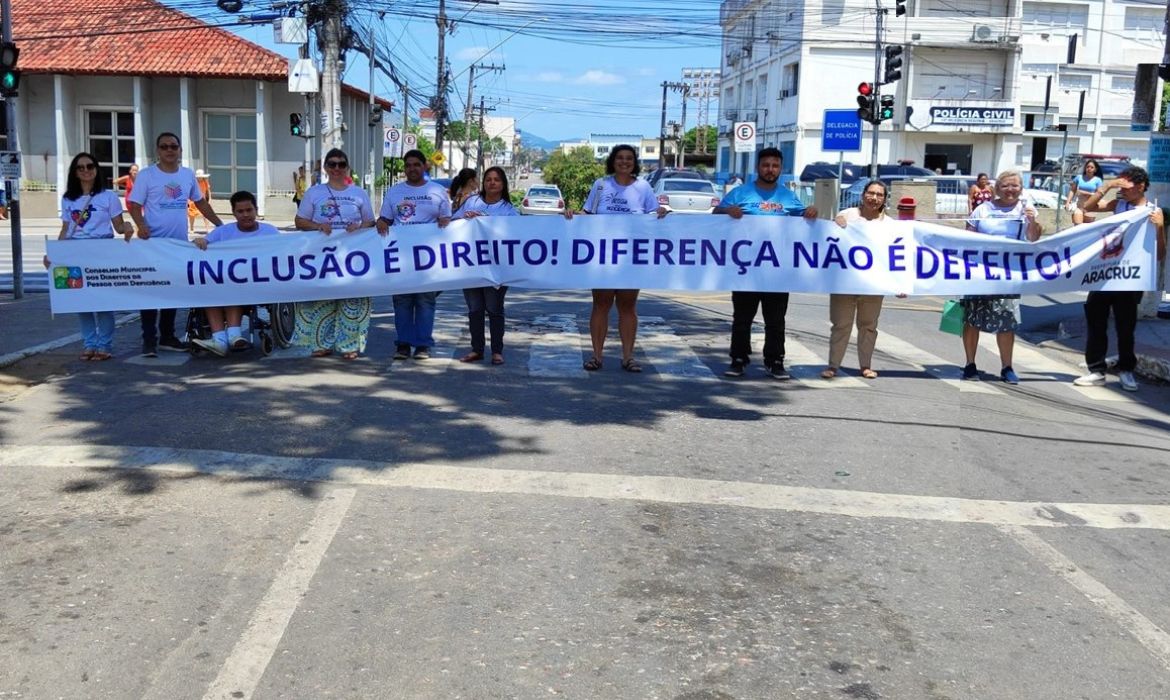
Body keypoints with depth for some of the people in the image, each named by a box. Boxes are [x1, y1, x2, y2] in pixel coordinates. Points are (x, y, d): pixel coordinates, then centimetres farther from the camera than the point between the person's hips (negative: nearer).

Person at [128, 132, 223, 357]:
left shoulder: (188, 175, 10)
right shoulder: (146, 175, -3)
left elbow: (200, 202, 19)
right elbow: (134, 205, -6)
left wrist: (220, 225, 15)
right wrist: (141, 225, -25)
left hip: (179, 243, 5)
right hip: (153, 243, -5)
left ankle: (167, 336, 22)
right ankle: (149, 339, 0)